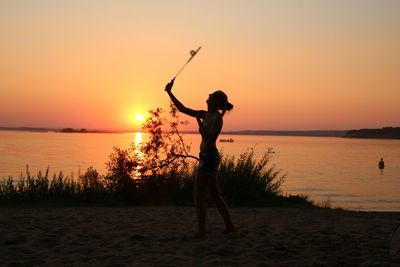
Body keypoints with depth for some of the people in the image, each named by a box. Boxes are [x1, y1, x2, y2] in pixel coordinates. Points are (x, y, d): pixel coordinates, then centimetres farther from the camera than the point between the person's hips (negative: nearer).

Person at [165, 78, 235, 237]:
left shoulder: (217, 118, -12)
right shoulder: (206, 114, 12)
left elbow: (208, 136, -25)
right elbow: (182, 109, 15)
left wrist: (199, 120, -27)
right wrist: (169, 92, 12)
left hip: (209, 157, -9)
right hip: (209, 157, 9)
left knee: (198, 195, -7)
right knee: (215, 195, 15)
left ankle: (201, 230, -5)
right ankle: (229, 225, 22)